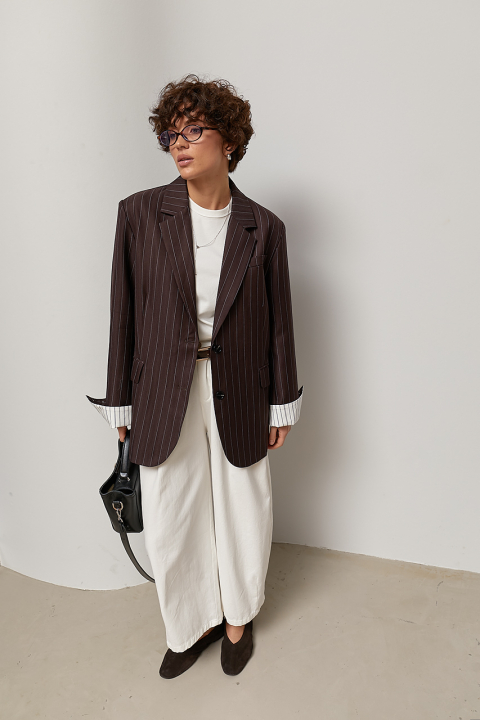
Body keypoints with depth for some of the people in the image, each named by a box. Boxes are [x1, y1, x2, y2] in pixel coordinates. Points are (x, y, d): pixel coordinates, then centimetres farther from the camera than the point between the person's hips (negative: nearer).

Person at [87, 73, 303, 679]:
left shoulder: (263, 227, -2)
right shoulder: (141, 213, -3)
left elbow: (278, 319, 3)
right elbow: (124, 311, -1)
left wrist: (282, 403, 5)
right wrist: (121, 400, 1)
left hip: (238, 397, 1)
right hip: (165, 397, 0)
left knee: (244, 517, 15)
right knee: (169, 525, 13)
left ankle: (237, 617, 46)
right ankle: (191, 623, 43)